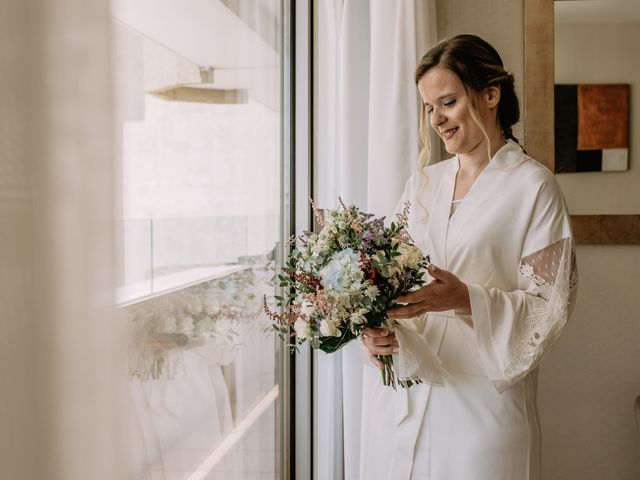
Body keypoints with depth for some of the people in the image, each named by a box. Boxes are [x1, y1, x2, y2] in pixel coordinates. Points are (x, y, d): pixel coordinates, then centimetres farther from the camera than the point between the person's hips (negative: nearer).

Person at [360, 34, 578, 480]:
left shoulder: (533, 186, -6)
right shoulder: (422, 183, 10)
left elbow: (550, 306, -9)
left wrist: (466, 298, -24)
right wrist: (375, 329, -11)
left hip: (480, 398, -4)